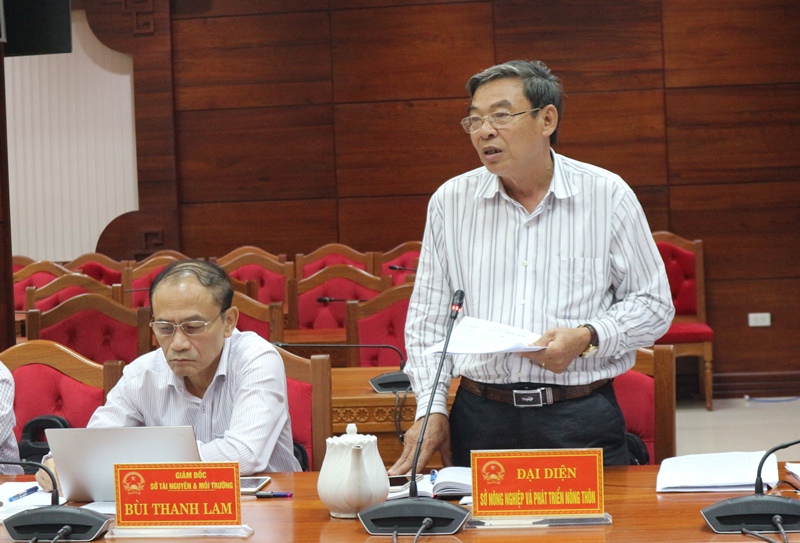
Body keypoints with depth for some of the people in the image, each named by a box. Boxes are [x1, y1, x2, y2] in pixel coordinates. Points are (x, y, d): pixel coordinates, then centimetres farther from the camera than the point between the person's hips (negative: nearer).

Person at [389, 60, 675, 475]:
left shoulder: (608, 196, 2)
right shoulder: (450, 202, 8)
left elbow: (654, 305, 7)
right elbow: (426, 317, 12)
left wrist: (588, 338, -11)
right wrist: (431, 408, 1)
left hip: (582, 420, -1)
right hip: (480, 420, 1)